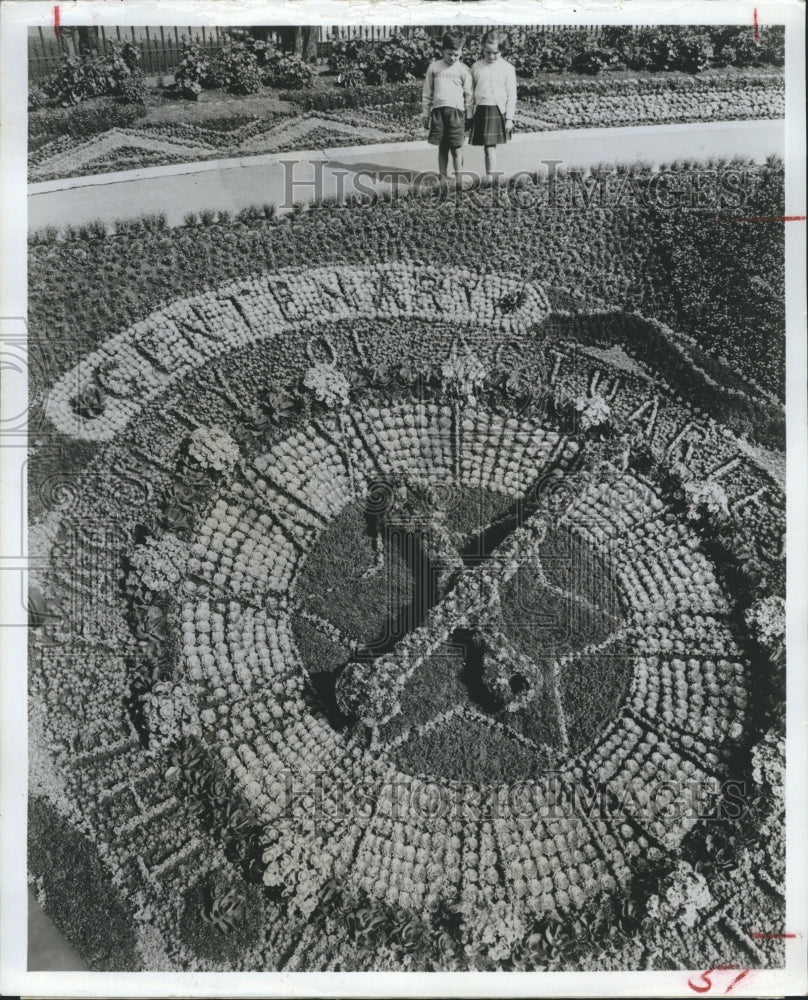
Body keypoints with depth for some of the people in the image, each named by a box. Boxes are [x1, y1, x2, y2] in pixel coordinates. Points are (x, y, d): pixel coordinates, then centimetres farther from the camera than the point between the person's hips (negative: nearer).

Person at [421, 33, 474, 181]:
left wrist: (469, 116, 5)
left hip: (456, 110, -2)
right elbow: (427, 93, 13)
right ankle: (442, 177, 11)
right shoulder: (434, 67, 10)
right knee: (442, 147, 5)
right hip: (438, 110, 2)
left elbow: (468, 94, 7)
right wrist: (426, 114, 11)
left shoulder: (464, 70, 6)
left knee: (456, 148, -5)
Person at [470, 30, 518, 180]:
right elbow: (471, 92, 15)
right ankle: (491, 178, 4)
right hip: (481, 110, 2)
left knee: (491, 147, -11)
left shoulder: (507, 68, 4)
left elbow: (512, 95, 2)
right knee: (488, 148, 0)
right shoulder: (476, 67, 11)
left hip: (498, 110, -2)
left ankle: (491, 177, -11)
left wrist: (509, 118, -4)